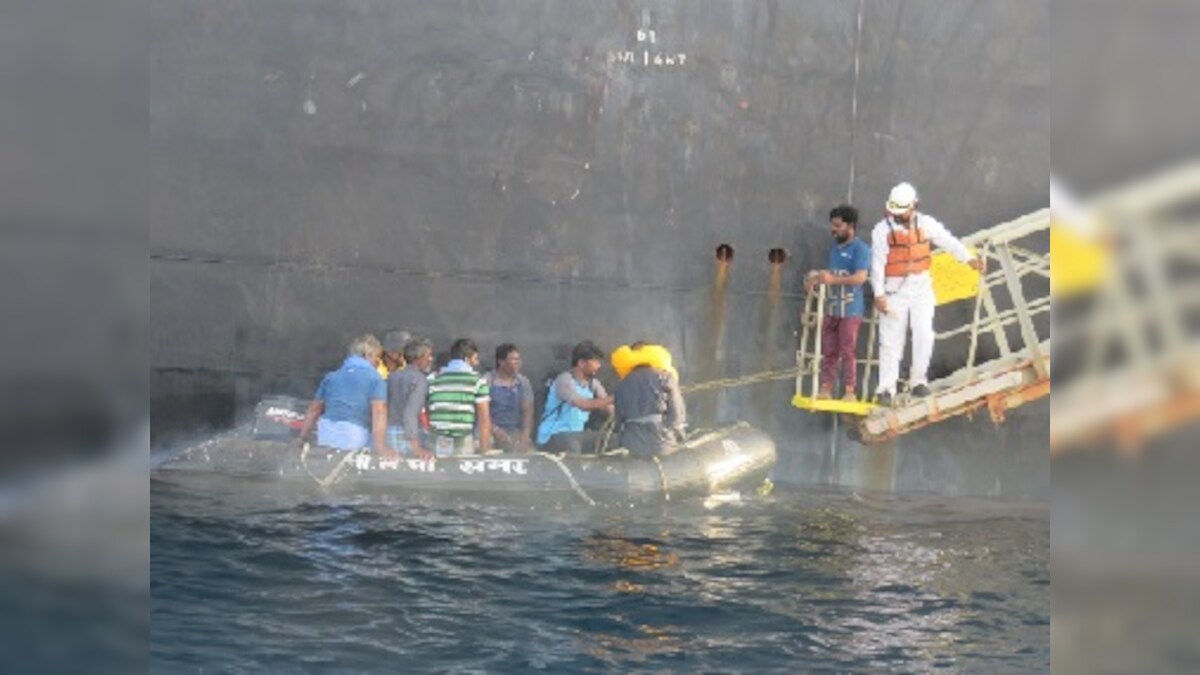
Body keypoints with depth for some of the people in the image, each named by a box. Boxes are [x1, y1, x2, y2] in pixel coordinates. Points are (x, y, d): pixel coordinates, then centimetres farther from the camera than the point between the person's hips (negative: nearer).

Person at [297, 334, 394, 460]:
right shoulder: (374, 379, 1)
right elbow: (379, 412, -11)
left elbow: (314, 410, 20)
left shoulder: (331, 377, 16)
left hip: (325, 439, 5)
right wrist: (381, 447, -18)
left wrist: (302, 439, 27)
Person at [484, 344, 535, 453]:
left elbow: (527, 410, 5)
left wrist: (526, 433, -11)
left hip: (516, 433, 4)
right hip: (492, 434, -4)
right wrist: (494, 430, -22)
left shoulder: (523, 382, 11)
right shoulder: (487, 381, -3)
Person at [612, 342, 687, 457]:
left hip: (634, 448, 3)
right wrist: (679, 437, 10)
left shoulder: (622, 385, 12)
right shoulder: (664, 377, 3)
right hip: (662, 445, -3)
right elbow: (677, 410, -3)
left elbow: (619, 420, 11)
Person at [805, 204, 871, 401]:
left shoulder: (860, 249, -9)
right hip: (831, 308, 7)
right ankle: (825, 389, 11)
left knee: (848, 351, -5)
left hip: (850, 310, -7)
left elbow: (860, 277, -21)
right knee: (828, 351, 7)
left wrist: (833, 280, -30)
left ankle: (850, 392, -1)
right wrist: (817, 278, 9)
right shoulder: (835, 248, 17)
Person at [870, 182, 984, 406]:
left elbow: (947, 240, 7)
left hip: (921, 287, 2)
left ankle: (918, 380, 8)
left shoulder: (925, 223, -1)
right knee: (891, 339, 0)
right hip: (895, 289, -2)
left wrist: (969, 259, 7)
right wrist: (879, 294, -16)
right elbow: (877, 263, -11)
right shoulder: (882, 230, -9)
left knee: (924, 334, -7)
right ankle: (886, 388, 4)